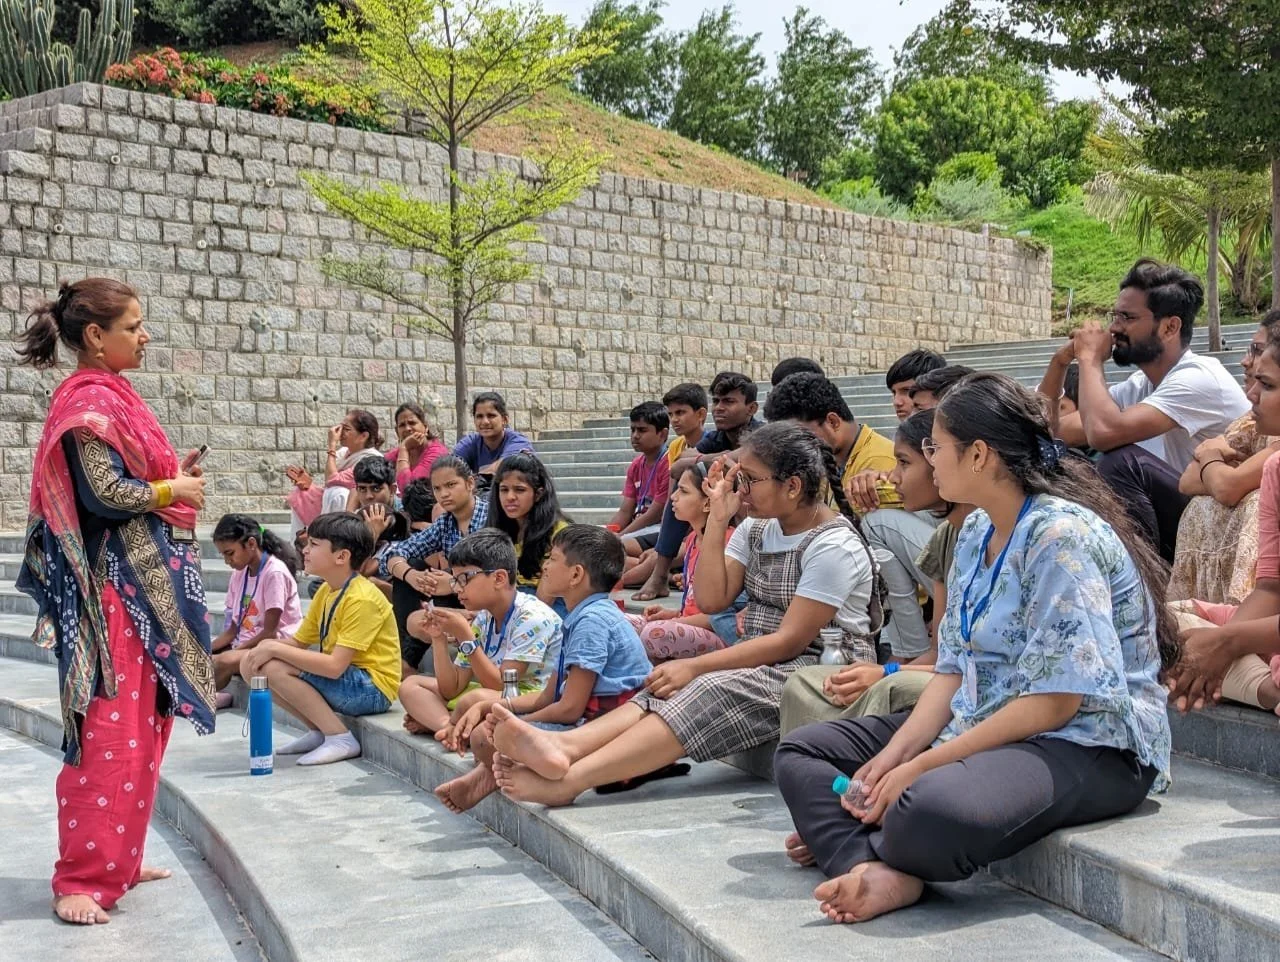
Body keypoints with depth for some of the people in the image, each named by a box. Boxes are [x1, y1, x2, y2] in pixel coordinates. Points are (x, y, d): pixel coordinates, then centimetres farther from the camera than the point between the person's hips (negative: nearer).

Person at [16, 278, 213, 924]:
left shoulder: (112, 396, 16)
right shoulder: (90, 400, -13)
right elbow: (103, 492, -21)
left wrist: (175, 479, 5)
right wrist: (173, 491, -9)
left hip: (147, 580, 10)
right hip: (117, 585, -10)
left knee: (141, 724, 14)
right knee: (111, 731, -9)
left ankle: (117, 860, 24)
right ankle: (82, 881, -2)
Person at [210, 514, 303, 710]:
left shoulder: (275, 572, -15)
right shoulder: (240, 573, 10)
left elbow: (269, 632, -16)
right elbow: (233, 628, 8)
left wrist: (236, 650, -19)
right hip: (245, 645, 9)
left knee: (225, 661, -32)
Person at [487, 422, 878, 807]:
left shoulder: (834, 546, -14)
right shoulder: (757, 528, 12)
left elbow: (790, 640, -18)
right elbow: (712, 598, 4)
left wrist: (694, 667, -19)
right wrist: (719, 519, -3)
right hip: (768, 665, 8)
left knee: (709, 693, -31)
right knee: (670, 689, -20)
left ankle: (566, 781, -43)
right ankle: (562, 748, -43)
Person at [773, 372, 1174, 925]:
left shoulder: (1060, 536, -19)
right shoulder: (976, 532, 10)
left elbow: (1056, 701, -23)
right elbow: (954, 669, 8)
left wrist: (922, 767, -22)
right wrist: (894, 754, -8)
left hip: (1088, 744, -10)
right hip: (983, 725, 10)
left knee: (934, 809, -41)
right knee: (800, 753, 3)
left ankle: (841, 840, -9)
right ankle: (876, 873, -23)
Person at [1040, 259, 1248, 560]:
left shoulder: (1199, 379, -19)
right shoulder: (1141, 385, 7)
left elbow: (1103, 432, -33)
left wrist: (1090, 358, -17)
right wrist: (1059, 362, -4)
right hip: (1180, 524, 8)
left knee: (1123, 462, -27)